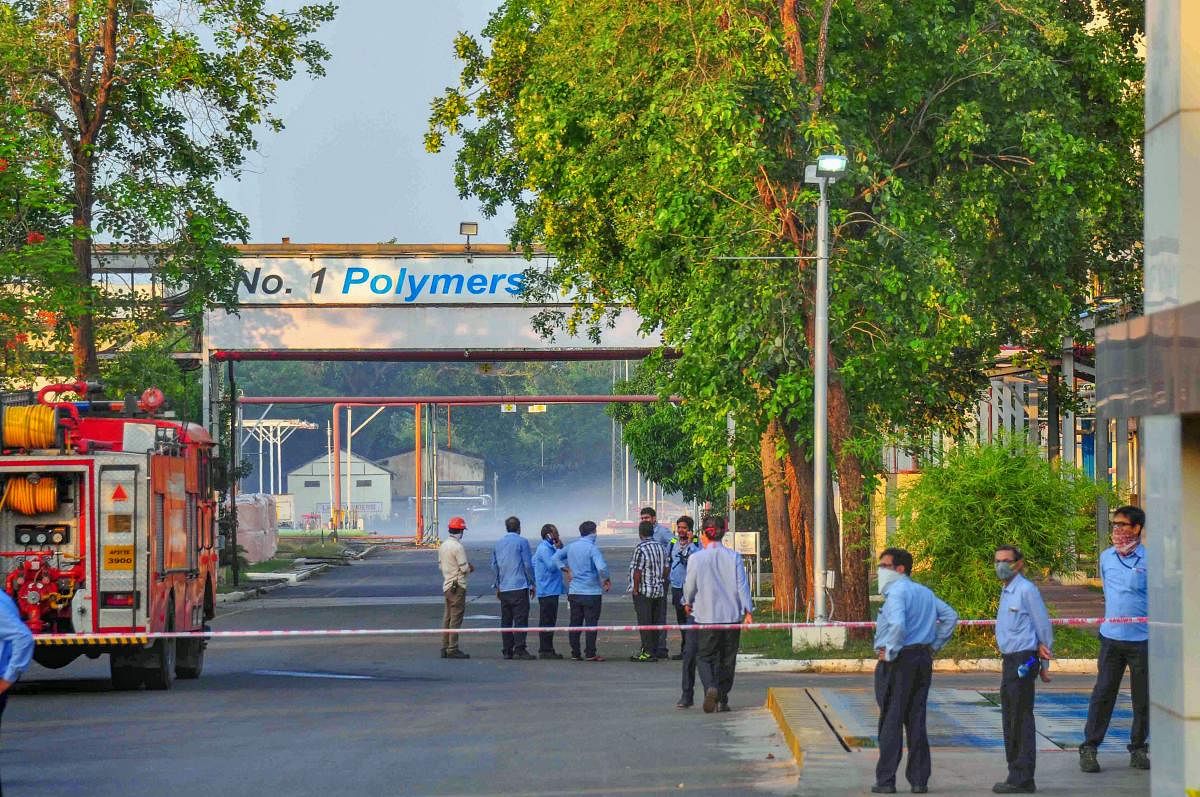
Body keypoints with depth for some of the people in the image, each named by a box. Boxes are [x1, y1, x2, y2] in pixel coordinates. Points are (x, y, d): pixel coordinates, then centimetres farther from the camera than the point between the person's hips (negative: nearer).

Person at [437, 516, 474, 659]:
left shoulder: (442, 546, 10)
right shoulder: (458, 547, -17)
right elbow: (464, 568, -19)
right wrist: (470, 568, 4)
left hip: (447, 585, 9)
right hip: (458, 586, -9)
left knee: (447, 617, 13)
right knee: (456, 618, -6)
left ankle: (445, 647, 15)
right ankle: (453, 649, -7)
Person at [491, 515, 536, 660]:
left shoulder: (498, 543, 11)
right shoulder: (522, 542, -6)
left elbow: (494, 566, 15)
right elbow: (528, 565, -7)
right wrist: (532, 584, 2)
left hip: (503, 589, 5)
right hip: (519, 587, -5)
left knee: (506, 620, 9)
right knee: (520, 619, -6)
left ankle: (507, 650, 10)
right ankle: (519, 649, -13)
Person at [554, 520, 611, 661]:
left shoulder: (571, 547, 6)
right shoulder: (592, 548, -14)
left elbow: (556, 557, 17)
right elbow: (602, 567, -25)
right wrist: (607, 580, -9)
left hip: (574, 591, 6)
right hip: (591, 592, -6)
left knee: (575, 623, 10)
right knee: (591, 623, -1)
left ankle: (575, 653, 11)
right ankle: (590, 653, -3)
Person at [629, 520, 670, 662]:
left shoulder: (641, 548, -15)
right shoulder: (660, 547, 9)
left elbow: (638, 572, -17)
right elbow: (666, 569, 13)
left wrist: (635, 589, -11)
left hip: (644, 591, -7)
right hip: (659, 590, 7)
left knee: (644, 622, -5)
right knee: (655, 621, 12)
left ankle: (647, 652, -6)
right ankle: (654, 649, 16)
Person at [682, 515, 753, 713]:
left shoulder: (696, 558, -6)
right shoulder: (734, 557, -1)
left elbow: (690, 585, 3)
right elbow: (742, 585, -4)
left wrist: (688, 602, 23)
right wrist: (748, 610, -4)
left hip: (706, 615, -2)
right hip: (732, 615, 2)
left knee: (705, 657, 7)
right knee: (727, 659, 13)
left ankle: (710, 686, -20)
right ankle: (722, 699, 14)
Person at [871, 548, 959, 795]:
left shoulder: (897, 592, -13)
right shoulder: (925, 592, 14)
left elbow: (898, 625, -30)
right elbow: (951, 616, 19)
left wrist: (890, 652, -18)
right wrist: (934, 645, 16)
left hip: (897, 662, -8)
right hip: (923, 659, 8)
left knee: (891, 721, -3)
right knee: (916, 721, 10)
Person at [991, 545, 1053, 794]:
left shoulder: (1026, 590, -12)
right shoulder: (1006, 591, 16)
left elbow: (1043, 625, -10)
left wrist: (1043, 664, -6)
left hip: (1023, 660, -10)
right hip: (1010, 660, 10)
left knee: (1021, 720, -7)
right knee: (1010, 720, 14)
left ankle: (1023, 779, -4)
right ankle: (1016, 775, 21)